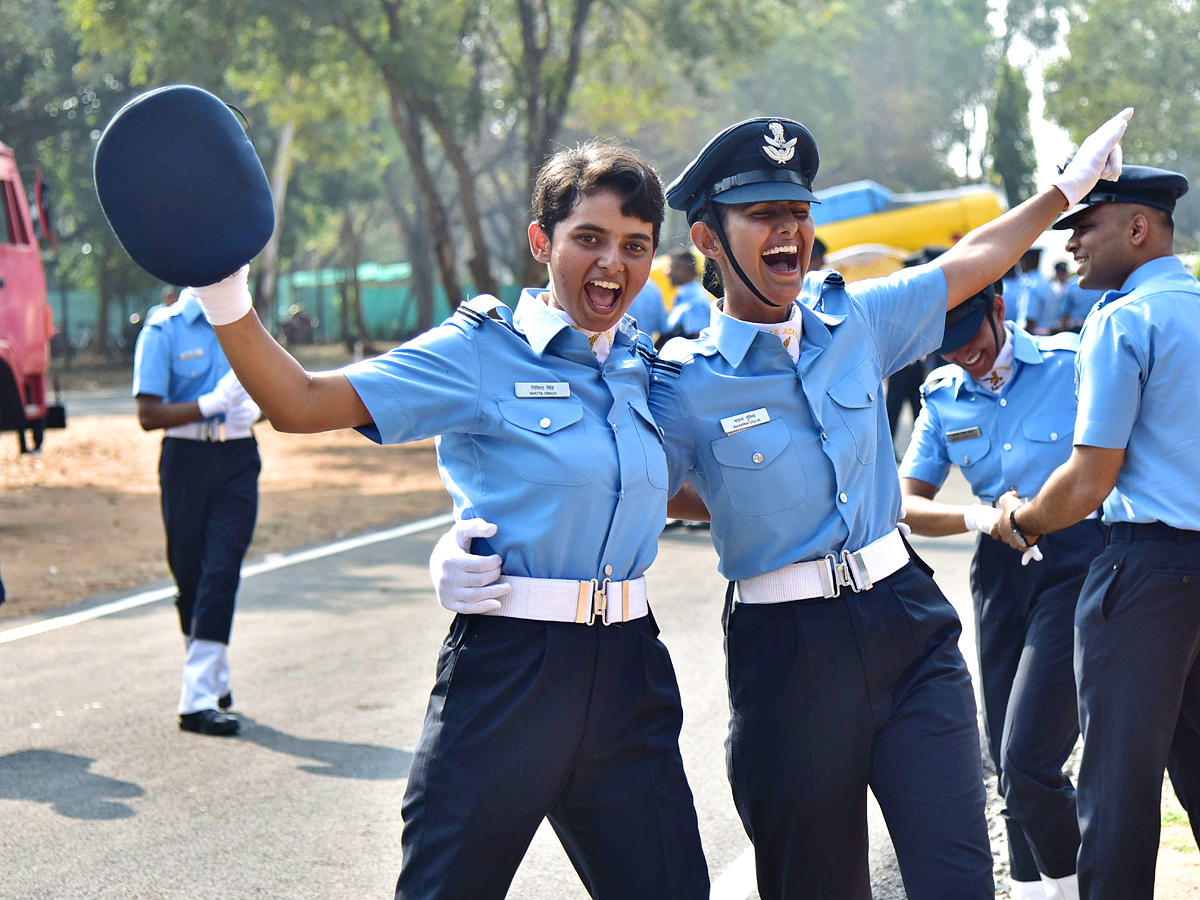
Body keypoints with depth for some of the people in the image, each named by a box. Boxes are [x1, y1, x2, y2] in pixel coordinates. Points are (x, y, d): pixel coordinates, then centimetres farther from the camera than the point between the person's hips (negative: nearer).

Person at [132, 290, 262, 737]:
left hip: (238, 460, 2)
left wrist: (253, 408, 0)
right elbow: (149, 415, -12)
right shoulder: (163, 331, -5)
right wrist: (212, 403, -23)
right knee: (189, 575, 7)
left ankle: (199, 698, -7)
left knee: (222, 572, -9)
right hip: (187, 460, -2)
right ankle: (213, 677, 28)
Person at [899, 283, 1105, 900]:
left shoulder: (1073, 364, -4)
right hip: (1000, 571, 5)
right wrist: (980, 518, -10)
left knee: (1026, 761, -14)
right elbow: (908, 504, 9)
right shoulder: (942, 397, 9)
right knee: (1010, 765, 11)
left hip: (1076, 563, -5)